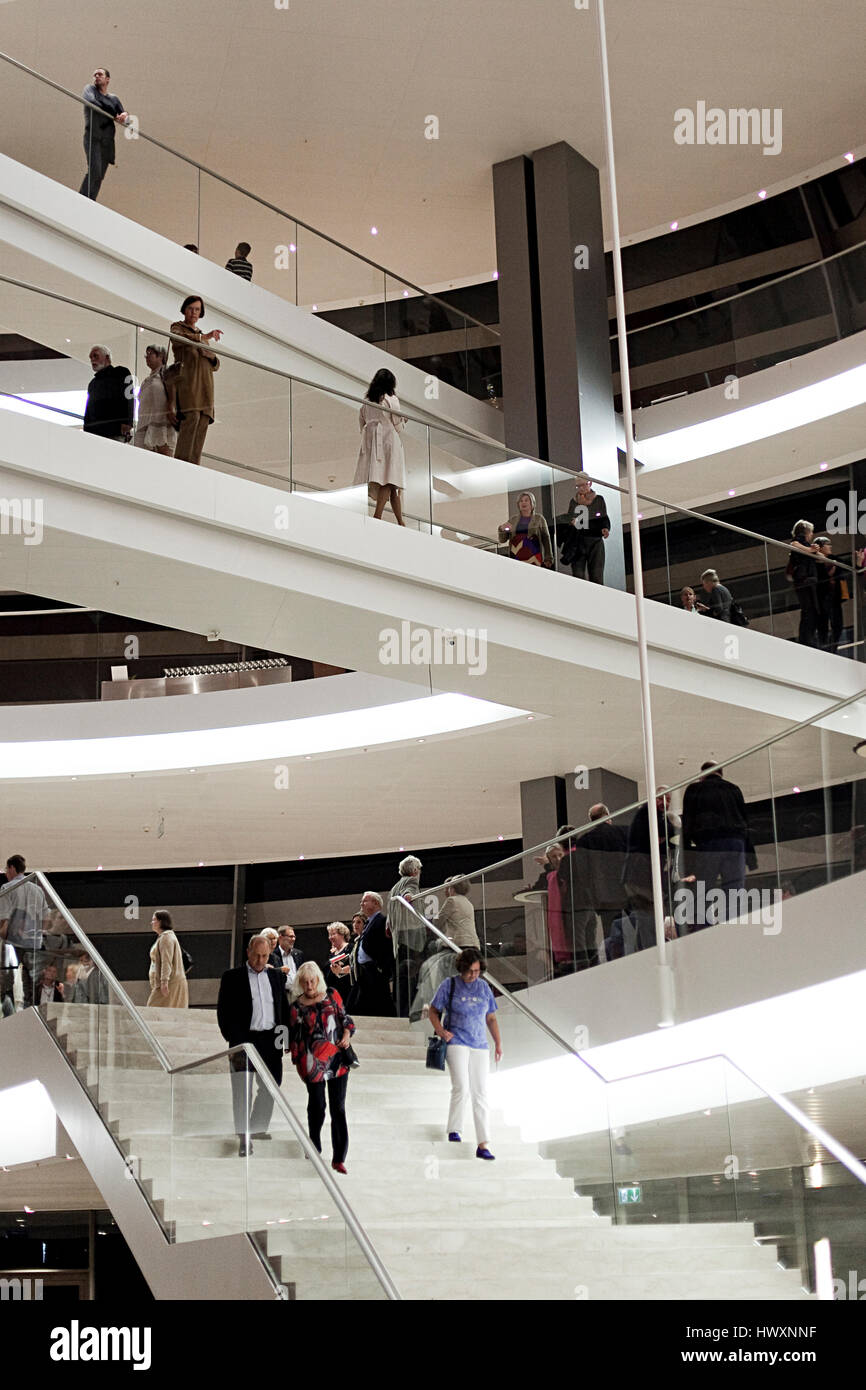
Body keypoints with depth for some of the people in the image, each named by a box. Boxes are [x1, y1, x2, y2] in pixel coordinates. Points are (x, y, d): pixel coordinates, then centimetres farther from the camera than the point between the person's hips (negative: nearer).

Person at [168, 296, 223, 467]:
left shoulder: (202, 336, 31)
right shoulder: (177, 327, 14)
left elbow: (215, 365, 25)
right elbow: (177, 338, -13)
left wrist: (211, 357, 1)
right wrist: (205, 337, -25)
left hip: (204, 384, 6)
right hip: (186, 378, -6)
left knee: (203, 423, -10)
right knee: (192, 417, -25)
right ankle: (181, 464, -33)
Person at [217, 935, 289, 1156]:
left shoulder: (275, 976, 13)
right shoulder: (232, 977, 1)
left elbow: (284, 1008, 18)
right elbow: (224, 1012, -2)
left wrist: (285, 1036, 8)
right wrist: (233, 1040, -11)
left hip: (270, 1040, 4)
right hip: (245, 1039, -4)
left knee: (270, 1088, 9)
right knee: (243, 1089, -7)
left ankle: (257, 1128, 23)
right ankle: (244, 1138, -5)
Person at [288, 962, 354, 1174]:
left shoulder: (331, 996, 7)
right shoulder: (296, 1007, 2)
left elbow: (344, 1017, 14)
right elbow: (294, 1037, 6)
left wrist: (347, 1034, -5)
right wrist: (299, 1062, -1)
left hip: (337, 1057, 1)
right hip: (314, 1061, -1)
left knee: (338, 1107, -1)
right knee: (317, 1106, 3)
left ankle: (338, 1158, 0)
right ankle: (314, 1149, 25)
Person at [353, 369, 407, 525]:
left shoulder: (366, 401, 13)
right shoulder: (391, 399, -2)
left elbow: (362, 426, 16)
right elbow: (398, 427, -1)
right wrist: (403, 421, 19)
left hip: (370, 442, 6)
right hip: (389, 441, -6)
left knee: (392, 487, 6)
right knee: (389, 481, -11)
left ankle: (401, 522, 6)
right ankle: (377, 516, -27)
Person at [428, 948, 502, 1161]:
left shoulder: (484, 987, 10)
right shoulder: (449, 985, 0)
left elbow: (491, 1018, 17)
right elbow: (434, 1011, 6)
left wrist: (498, 1043, 7)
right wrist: (440, 1031, -10)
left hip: (480, 1047, 4)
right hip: (456, 1043, -4)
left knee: (480, 1094, 0)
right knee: (461, 1088, -19)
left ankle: (483, 1145, 0)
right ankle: (454, 1129, 2)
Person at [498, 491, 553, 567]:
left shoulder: (539, 519, 9)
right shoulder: (512, 520, 15)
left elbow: (546, 539, 6)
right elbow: (502, 540, 13)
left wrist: (548, 559, 0)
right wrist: (502, 529, -9)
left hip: (534, 559, -2)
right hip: (516, 559, 2)